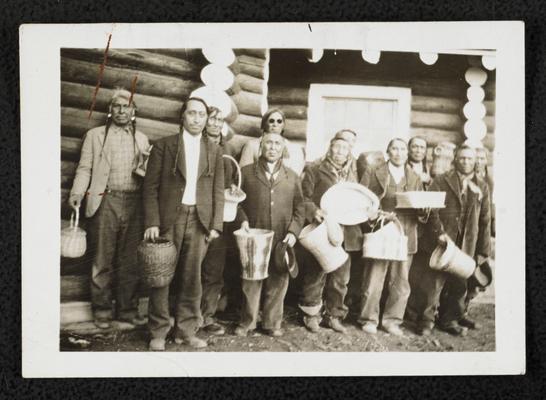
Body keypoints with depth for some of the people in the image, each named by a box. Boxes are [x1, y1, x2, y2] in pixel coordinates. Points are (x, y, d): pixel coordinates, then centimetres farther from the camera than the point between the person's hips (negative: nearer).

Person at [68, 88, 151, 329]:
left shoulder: (142, 139, 17)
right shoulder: (95, 135, 10)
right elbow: (85, 168, 4)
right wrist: (77, 194, -10)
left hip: (134, 203, 2)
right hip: (105, 201, -2)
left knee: (130, 260, 5)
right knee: (103, 260, 1)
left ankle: (127, 309, 14)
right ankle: (102, 310, 12)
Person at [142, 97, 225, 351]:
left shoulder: (214, 151, 12)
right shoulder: (164, 145, 4)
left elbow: (218, 190, 10)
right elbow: (150, 187, 0)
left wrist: (216, 224, 1)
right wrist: (152, 222, -9)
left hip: (199, 221, 2)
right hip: (169, 218, -2)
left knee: (192, 278, 4)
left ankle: (186, 330, 15)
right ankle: (158, 332, 12)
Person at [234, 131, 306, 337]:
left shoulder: (292, 177, 12)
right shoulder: (247, 172, 7)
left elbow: (299, 208, 10)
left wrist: (293, 231, -2)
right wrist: (242, 220, -8)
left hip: (282, 240, 2)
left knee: (278, 282, 6)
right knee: (251, 281, 4)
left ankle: (272, 323, 19)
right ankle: (247, 322, 17)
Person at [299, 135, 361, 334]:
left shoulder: (352, 174, 16)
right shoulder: (315, 170, 2)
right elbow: (304, 197, -4)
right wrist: (314, 211, -21)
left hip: (346, 233, 5)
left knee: (340, 279, 9)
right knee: (316, 276, 2)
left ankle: (334, 315, 21)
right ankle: (311, 315, 15)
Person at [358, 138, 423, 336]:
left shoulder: (415, 179, 16)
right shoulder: (373, 173, 6)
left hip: (405, 237, 3)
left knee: (401, 283, 6)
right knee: (373, 281, 0)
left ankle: (392, 320, 20)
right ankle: (369, 319, 15)